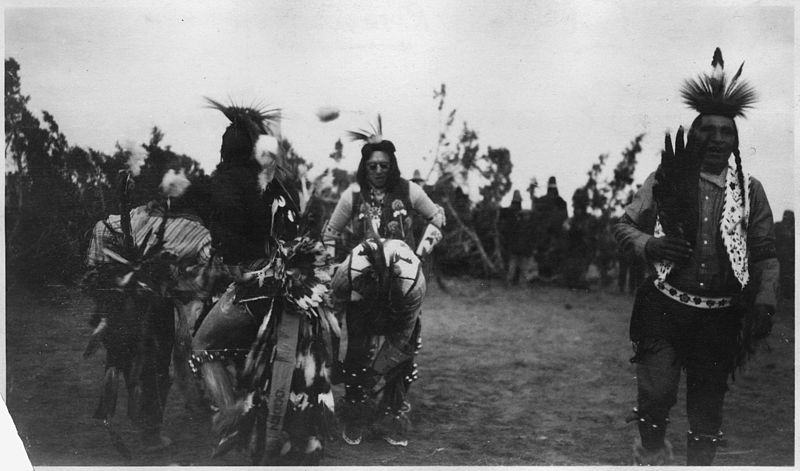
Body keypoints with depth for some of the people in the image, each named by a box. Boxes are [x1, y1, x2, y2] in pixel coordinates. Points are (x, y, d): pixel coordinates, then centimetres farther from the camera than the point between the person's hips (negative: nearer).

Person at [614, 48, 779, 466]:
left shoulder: (749, 190, 5)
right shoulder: (665, 180, 1)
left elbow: (765, 254, 9)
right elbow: (624, 226, 6)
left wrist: (764, 302, -4)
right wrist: (649, 245, -14)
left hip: (721, 317, 2)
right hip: (665, 307, -1)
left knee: (708, 402, 9)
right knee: (655, 393, -10)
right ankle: (652, 452, 20)